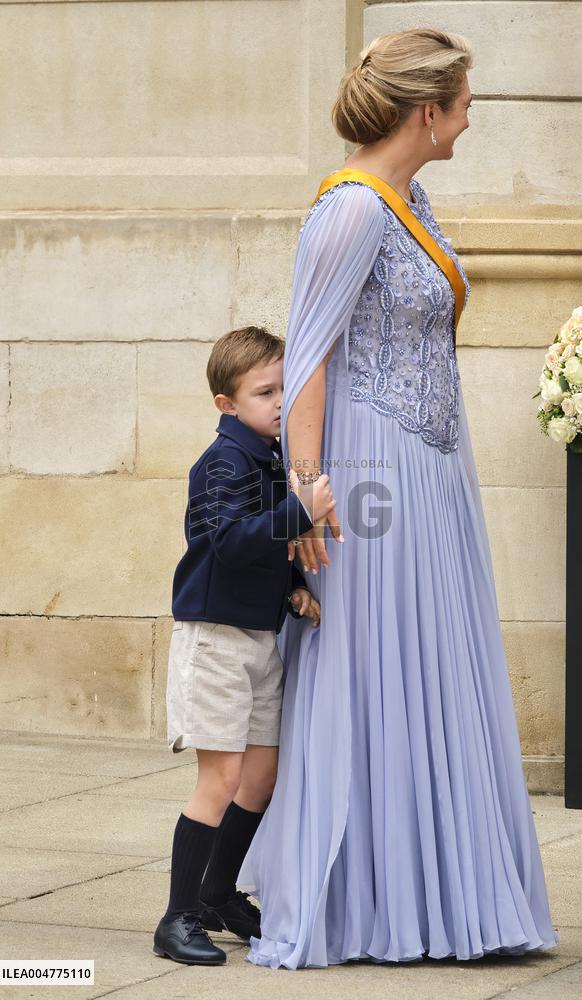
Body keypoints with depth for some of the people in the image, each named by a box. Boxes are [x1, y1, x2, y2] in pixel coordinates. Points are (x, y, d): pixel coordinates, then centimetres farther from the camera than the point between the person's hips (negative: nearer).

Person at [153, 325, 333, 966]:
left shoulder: (276, 461, 12)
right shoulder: (223, 464, -16)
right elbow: (232, 540, -31)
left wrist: (293, 588, 4)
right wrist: (302, 512, -38)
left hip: (261, 636, 9)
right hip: (215, 634, -9)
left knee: (263, 772, 13)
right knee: (223, 778, -10)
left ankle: (219, 895, 29)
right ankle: (179, 919, -4)